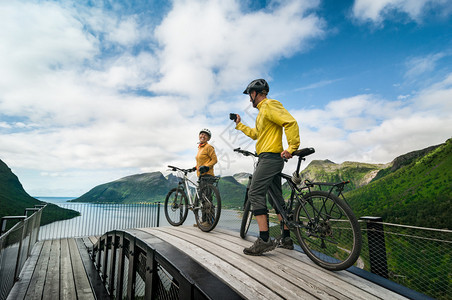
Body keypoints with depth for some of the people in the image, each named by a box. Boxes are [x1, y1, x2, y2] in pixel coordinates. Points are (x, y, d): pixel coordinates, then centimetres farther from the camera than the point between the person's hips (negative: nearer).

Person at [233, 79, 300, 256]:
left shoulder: (269, 105, -7)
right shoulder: (262, 111, 25)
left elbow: (291, 122, -19)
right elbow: (256, 134, 33)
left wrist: (291, 148, -24)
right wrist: (239, 125, 37)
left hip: (270, 157, -11)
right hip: (271, 159, 11)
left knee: (255, 194, -13)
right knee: (277, 197, 11)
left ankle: (264, 240, -13)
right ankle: (286, 239, 19)